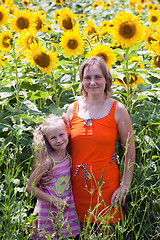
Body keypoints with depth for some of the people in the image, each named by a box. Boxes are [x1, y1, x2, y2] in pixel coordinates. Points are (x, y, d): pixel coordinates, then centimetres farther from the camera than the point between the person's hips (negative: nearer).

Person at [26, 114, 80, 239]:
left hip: (67, 208, 5)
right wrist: (54, 200, -16)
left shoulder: (69, 155, -1)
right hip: (48, 210, -5)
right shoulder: (48, 161, -17)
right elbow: (30, 187, -15)